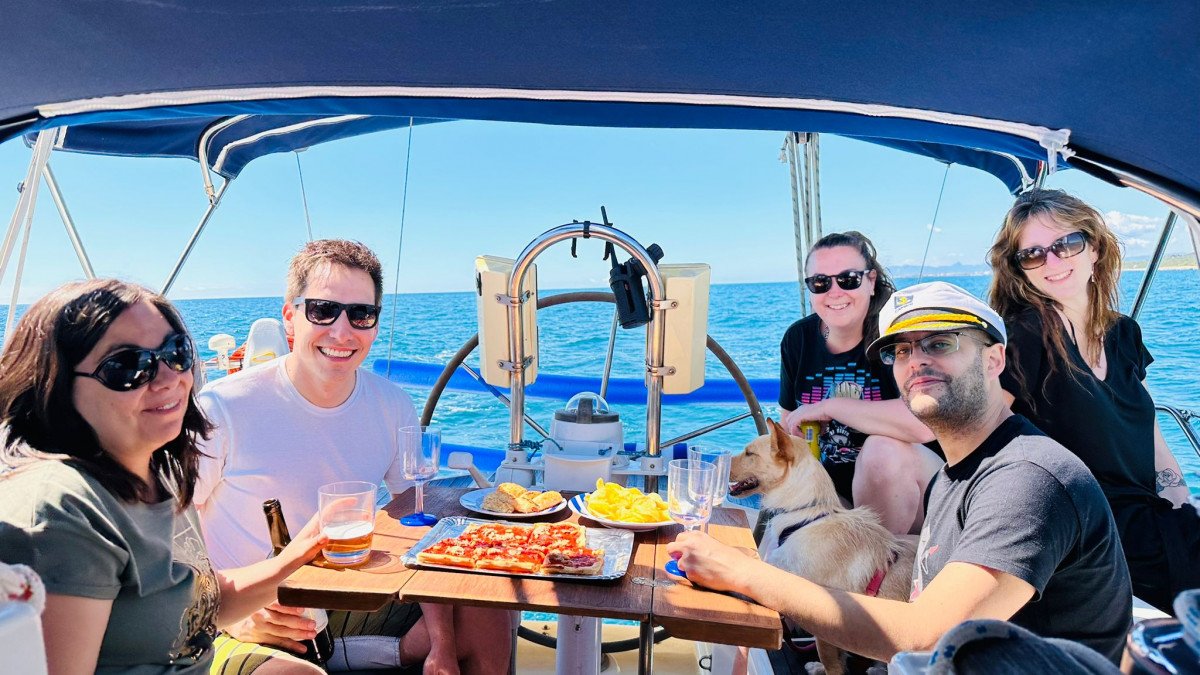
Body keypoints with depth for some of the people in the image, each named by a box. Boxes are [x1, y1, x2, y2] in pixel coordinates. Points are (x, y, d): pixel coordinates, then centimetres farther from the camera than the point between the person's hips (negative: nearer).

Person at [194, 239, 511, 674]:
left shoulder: (392, 407, -4)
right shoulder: (221, 410, -17)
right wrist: (232, 617, -23)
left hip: (351, 602, 4)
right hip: (251, 622, -4)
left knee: (489, 622, -8)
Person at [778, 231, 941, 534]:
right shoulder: (798, 339, 0)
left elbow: (926, 423, -34)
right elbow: (790, 426, 11)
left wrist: (827, 407, -25)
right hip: (834, 490, 4)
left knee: (883, 450, -34)